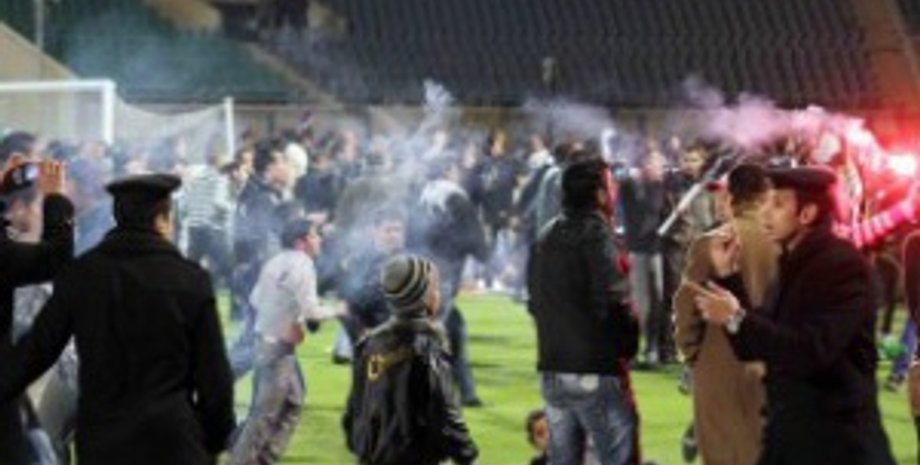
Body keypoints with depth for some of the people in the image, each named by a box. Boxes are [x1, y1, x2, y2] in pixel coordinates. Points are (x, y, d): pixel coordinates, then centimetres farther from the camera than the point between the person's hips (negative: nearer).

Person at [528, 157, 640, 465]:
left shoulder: (545, 237, 14)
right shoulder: (596, 232, -11)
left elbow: (535, 303, 18)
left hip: (552, 369, 8)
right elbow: (613, 300, -20)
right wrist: (628, 344, -5)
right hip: (595, 370, -8)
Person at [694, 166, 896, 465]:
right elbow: (752, 347, 13)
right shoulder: (794, 265, 12)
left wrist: (737, 319, -28)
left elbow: (814, 351, -26)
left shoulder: (842, 264, -15)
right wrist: (727, 274, 7)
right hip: (789, 434, 9)